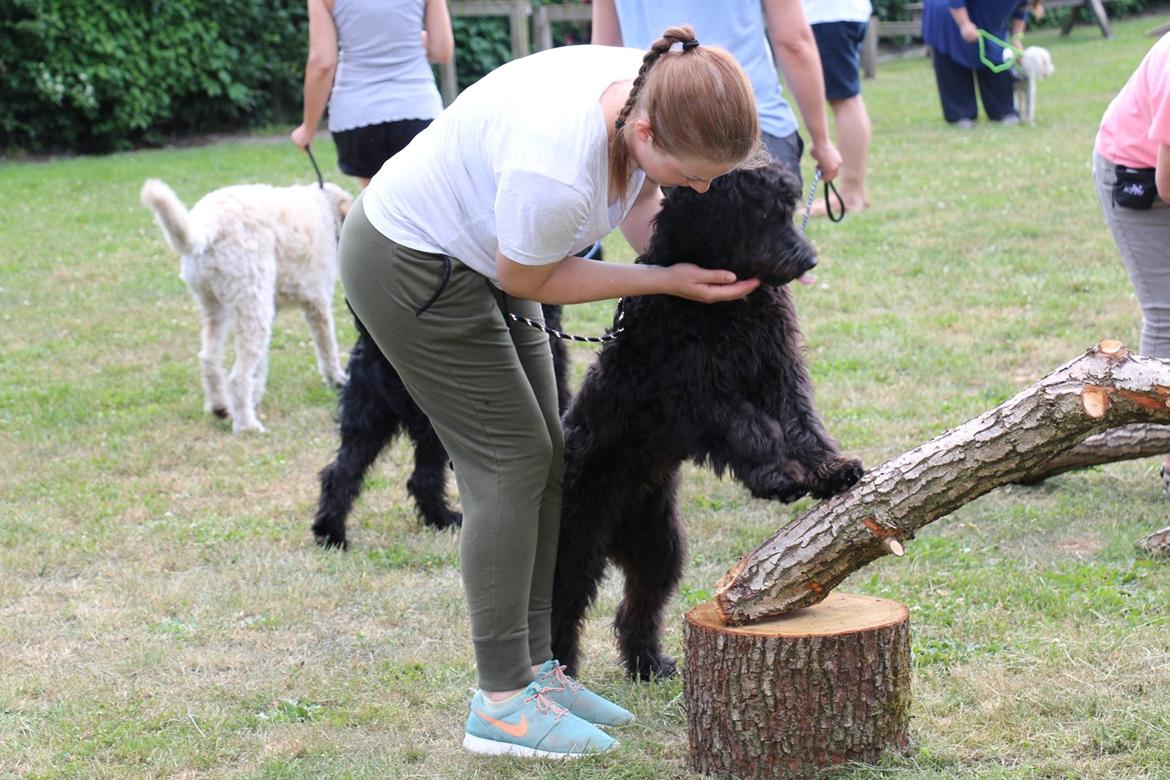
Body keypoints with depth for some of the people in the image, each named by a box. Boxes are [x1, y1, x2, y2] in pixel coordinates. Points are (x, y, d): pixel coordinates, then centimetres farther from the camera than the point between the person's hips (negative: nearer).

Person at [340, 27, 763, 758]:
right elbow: (525, 279, -20)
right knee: (511, 460, -10)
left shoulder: (651, 92, -16)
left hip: (471, 255, 9)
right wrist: (666, 281, -19)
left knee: (544, 457, 8)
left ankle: (535, 667, 16)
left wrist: (702, 273, -15)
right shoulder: (556, 172, -39)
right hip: (409, 267, -9)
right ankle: (501, 703, -3)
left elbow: (640, 206, 3)